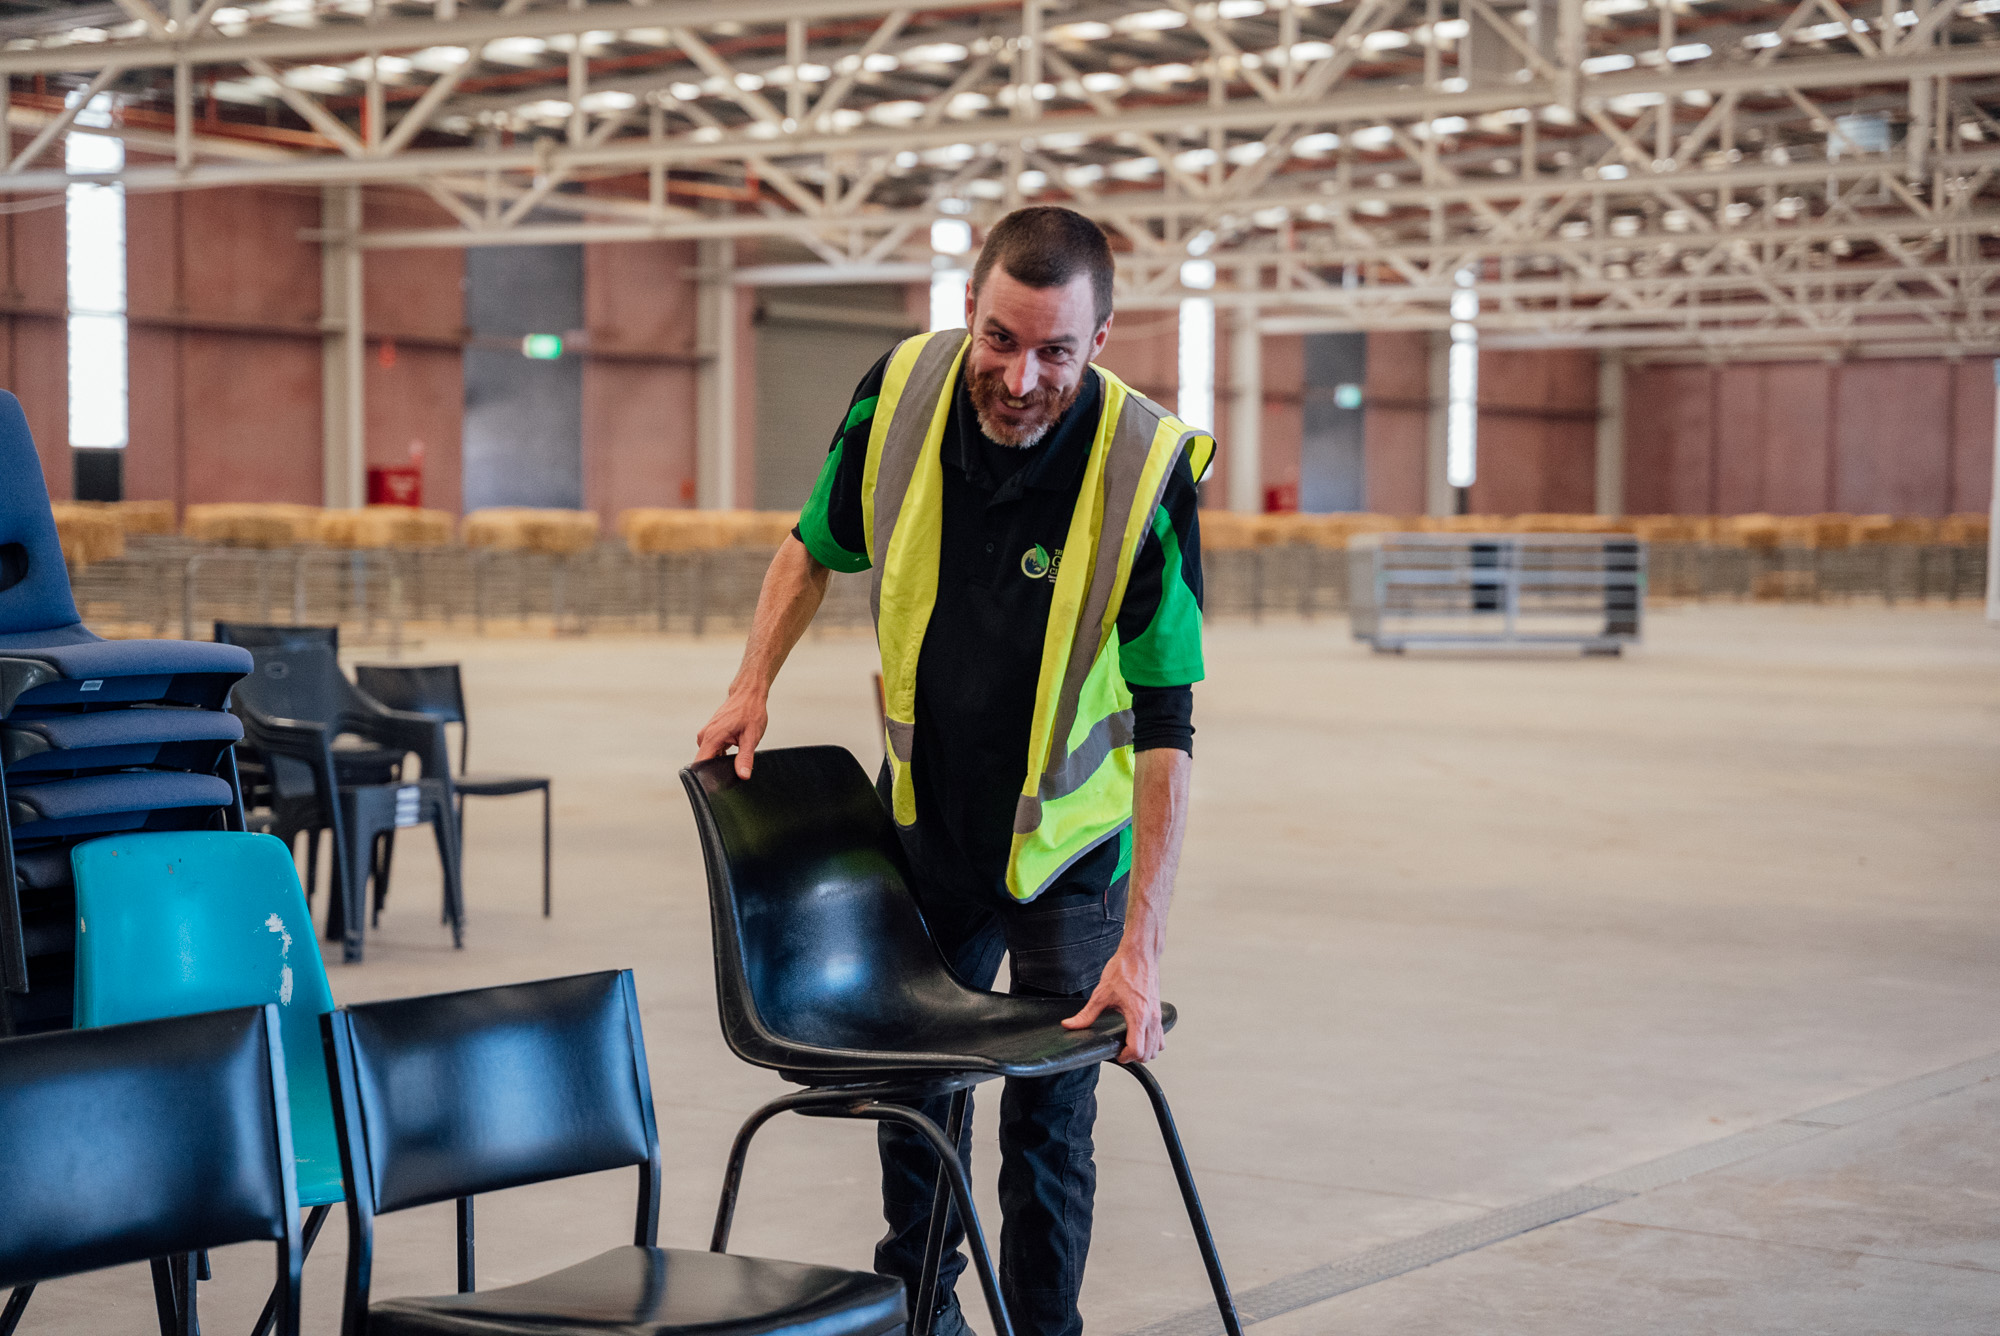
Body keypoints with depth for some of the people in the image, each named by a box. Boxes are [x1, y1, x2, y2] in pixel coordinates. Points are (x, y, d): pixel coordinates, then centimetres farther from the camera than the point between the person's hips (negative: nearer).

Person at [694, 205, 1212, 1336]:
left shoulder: (1148, 467, -29)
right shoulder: (902, 390, -17)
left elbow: (1167, 726, -28)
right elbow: (819, 545, 5)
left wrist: (1143, 945, -30)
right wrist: (754, 685, -5)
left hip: (1071, 841, -4)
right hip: (926, 820, 4)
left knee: (1048, 1115, -2)